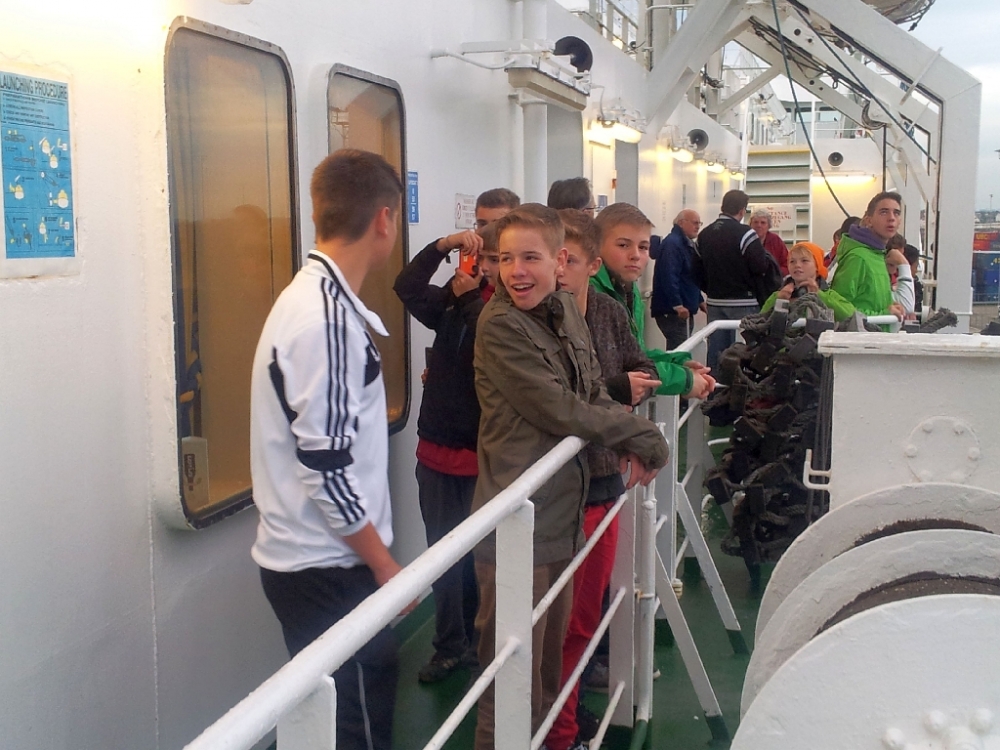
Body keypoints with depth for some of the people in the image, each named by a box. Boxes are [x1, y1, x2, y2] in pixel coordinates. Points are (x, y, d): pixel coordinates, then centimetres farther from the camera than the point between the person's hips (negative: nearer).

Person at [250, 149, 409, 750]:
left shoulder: (312, 295, 10)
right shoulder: (330, 317, -22)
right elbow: (327, 469, -22)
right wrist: (384, 563, -13)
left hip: (304, 559, 10)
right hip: (329, 569, -10)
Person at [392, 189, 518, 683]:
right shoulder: (456, 297, 8)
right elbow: (407, 289, -7)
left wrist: (471, 297, -19)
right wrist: (444, 245, -16)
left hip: (487, 456, -6)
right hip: (438, 445, 6)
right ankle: (450, 645, 27)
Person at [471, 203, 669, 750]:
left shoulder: (565, 310, 8)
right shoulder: (499, 325, -15)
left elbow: (595, 396, 12)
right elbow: (558, 411, -19)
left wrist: (631, 444, -7)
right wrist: (640, 435, -11)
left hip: (562, 509, 8)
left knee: (551, 654, 20)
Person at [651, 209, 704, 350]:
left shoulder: (687, 244, 20)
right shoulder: (672, 243, -14)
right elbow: (669, 277, -24)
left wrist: (699, 300, 25)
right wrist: (678, 305, -28)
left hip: (684, 311, 11)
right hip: (673, 311, -11)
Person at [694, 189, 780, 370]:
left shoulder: (704, 234, 7)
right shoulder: (744, 233, -15)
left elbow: (697, 269, 12)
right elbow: (761, 266, -17)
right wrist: (766, 256, 4)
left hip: (714, 302, 6)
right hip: (742, 303, -6)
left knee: (715, 352, 8)